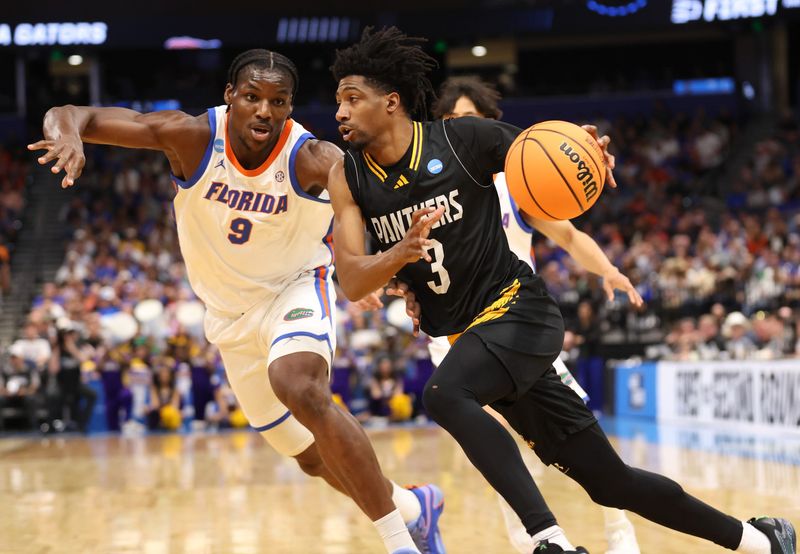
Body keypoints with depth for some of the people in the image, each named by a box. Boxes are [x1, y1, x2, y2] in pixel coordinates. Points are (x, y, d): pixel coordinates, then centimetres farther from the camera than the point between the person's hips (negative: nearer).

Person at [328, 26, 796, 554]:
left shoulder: (462, 138, -10)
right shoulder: (349, 178, 0)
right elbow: (352, 283, -9)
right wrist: (402, 252, -29)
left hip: (519, 311, -5)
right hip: (466, 335, 5)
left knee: (443, 394, -35)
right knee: (610, 481, 5)